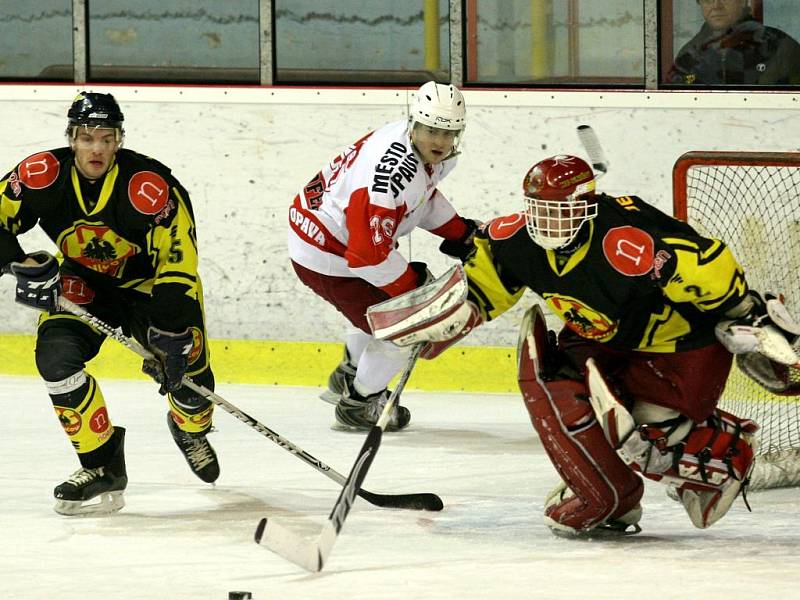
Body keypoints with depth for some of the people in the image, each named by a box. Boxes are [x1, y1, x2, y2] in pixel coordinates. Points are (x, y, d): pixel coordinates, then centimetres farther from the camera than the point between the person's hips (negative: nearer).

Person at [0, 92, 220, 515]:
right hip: (81, 283, 2)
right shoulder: (45, 175, -21)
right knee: (55, 355, -23)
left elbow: (177, 260, -29)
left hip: (149, 284, -2)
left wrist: (172, 332, -36)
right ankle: (101, 465, -10)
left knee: (188, 372, -12)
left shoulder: (150, 187, -29)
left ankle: (190, 429, 29)